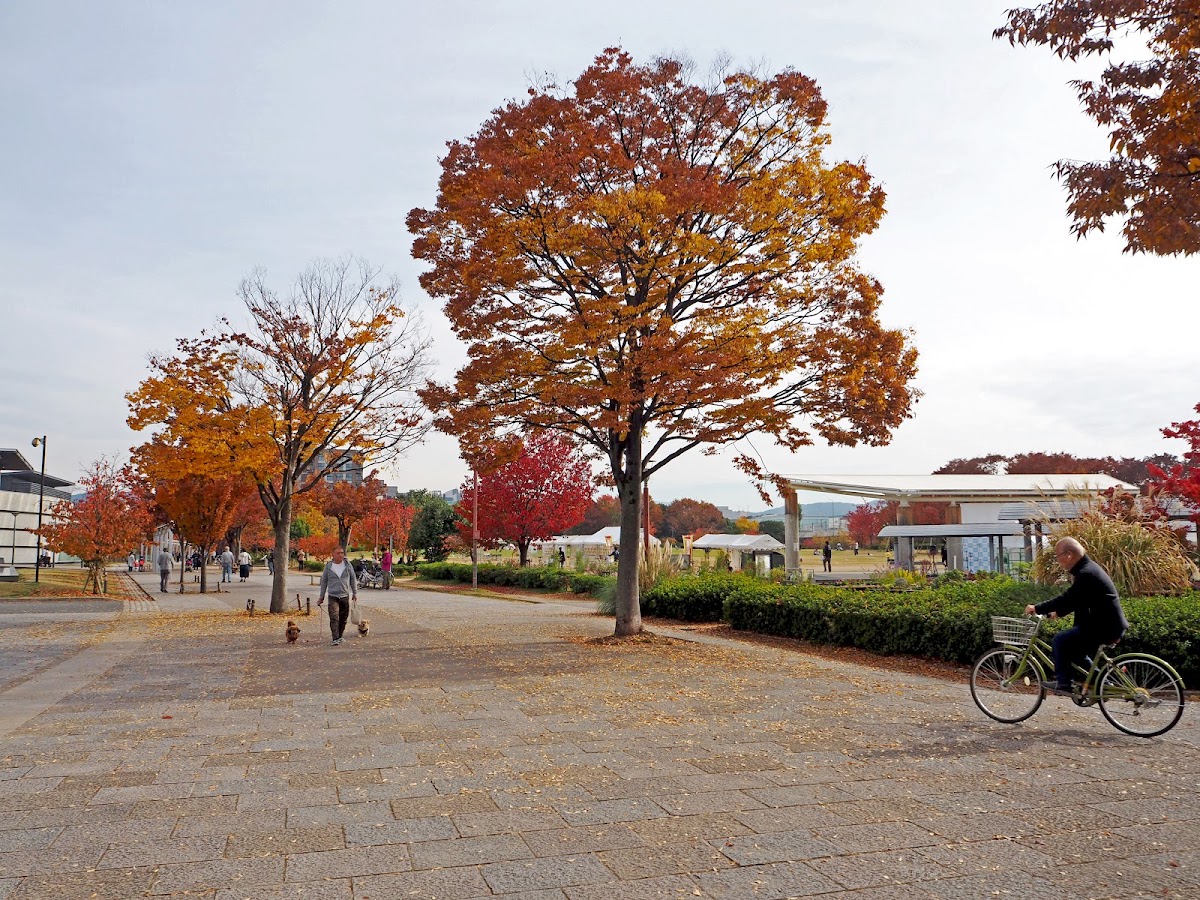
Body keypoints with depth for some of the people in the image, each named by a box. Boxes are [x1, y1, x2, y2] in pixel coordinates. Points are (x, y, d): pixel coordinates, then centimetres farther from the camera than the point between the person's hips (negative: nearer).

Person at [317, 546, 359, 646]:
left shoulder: (348, 565, 2)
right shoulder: (328, 566, 0)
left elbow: (353, 579, 10)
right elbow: (324, 581, 8)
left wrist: (355, 593, 9)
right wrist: (321, 596, 9)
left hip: (345, 596, 2)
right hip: (333, 596, -2)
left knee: (343, 618, 9)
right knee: (334, 618, -15)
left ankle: (340, 636, 24)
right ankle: (335, 639, -16)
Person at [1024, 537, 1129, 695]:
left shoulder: (1086, 574, -21)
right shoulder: (1087, 568, 12)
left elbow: (1068, 598, -27)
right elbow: (1073, 599, 21)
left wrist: (1037, 608, -22)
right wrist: (1057, 612, 15)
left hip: (1105, 628, -11)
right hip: (1106, 624, 11)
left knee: (1061, 640, -11)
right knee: (1072, 646, 20)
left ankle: (1063, 683, -4)